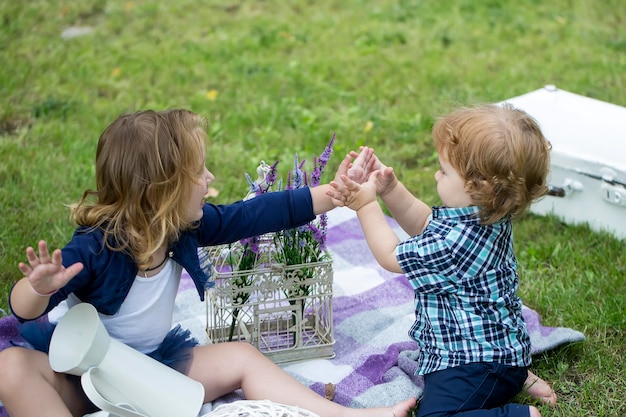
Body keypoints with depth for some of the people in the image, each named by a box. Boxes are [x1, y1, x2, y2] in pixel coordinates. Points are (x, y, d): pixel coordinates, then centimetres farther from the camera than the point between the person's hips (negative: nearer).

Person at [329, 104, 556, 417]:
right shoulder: (488, 216, -2)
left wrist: (366, 206, -4)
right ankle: (517, 375, 20)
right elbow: (422, 223, 11)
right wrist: (389, 188, -4)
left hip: (479, 363, -10)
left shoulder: (454, 240, -31)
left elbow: (391, 257, -14)